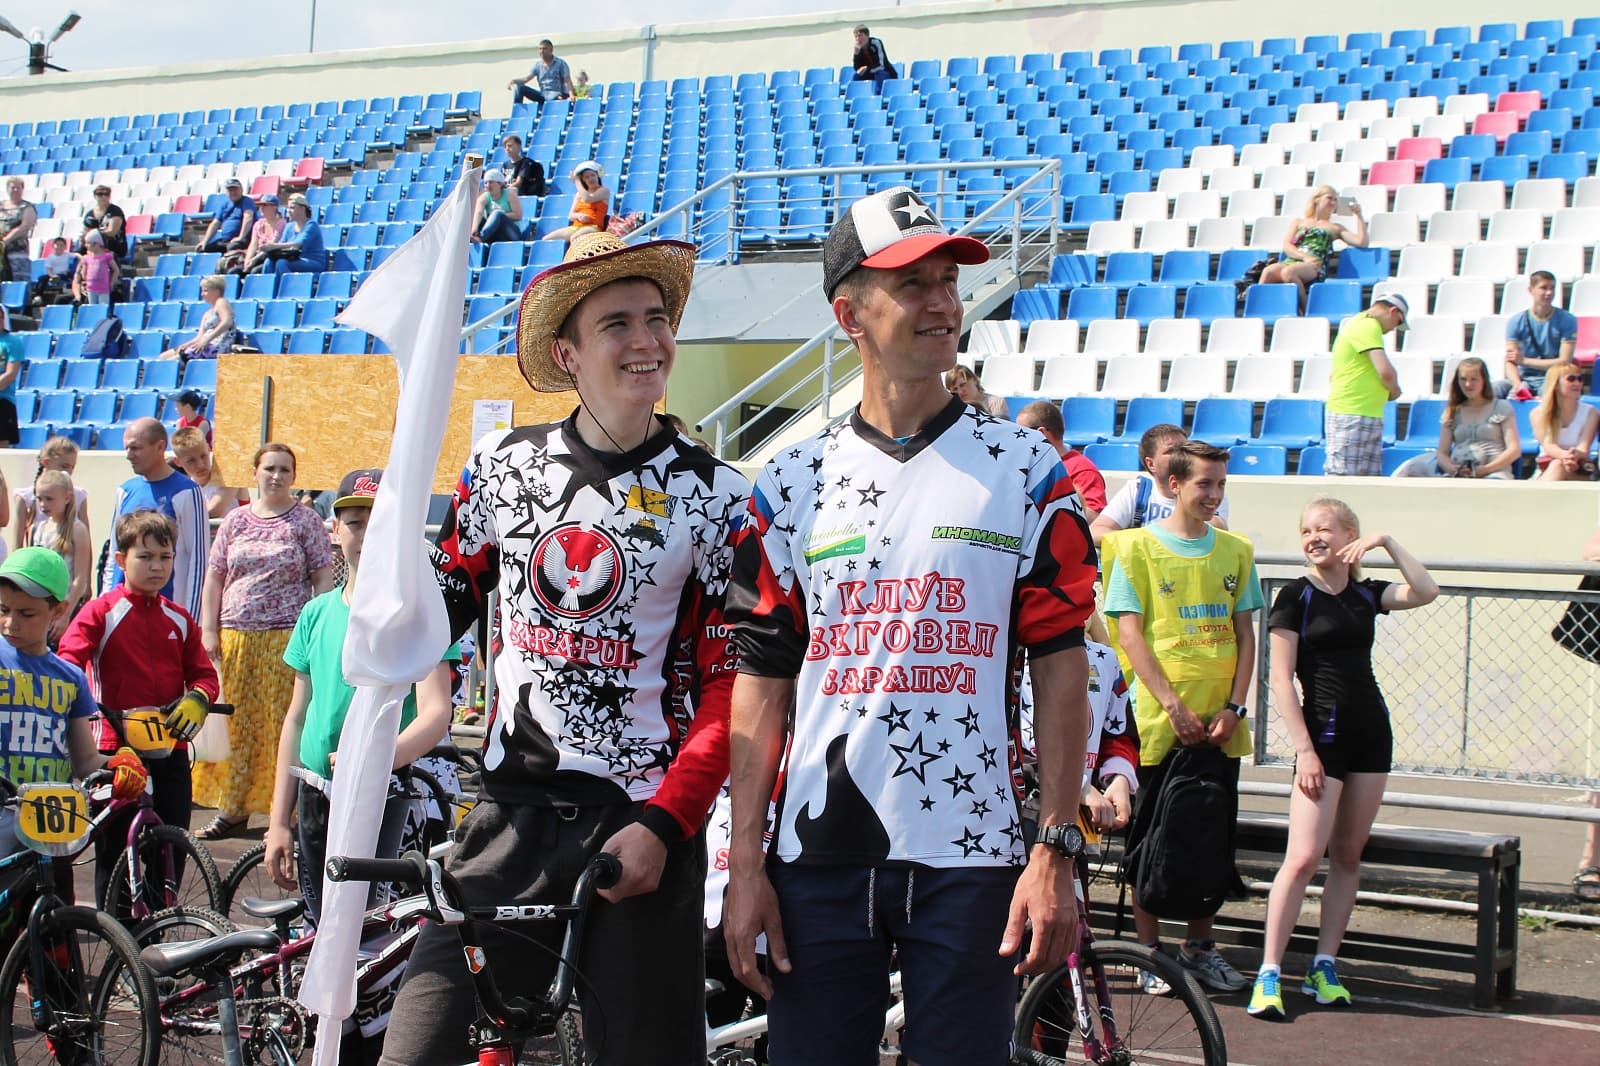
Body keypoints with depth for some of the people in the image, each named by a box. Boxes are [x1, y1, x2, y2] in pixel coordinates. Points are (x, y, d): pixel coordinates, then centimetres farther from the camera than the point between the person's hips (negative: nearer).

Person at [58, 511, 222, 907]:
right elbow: (67, 665, -11)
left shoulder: (178, 619, 12)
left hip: (170, 751, 4)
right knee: (114, 851, 1)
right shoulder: (101, 612, -2)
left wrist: (197, 700, -11)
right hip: (116, 749, -4)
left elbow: (204, 673, 11)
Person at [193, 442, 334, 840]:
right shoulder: (236, 521, 12)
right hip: (235, 636, 3)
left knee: (283, 722, -4)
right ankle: (231, 808, 14)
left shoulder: (306, 521, 4)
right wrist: (208, 630, 5)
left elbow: (323, 579, 1)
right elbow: (214, 578, 13)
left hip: (287, 636, -3)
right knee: (234, 723, 5)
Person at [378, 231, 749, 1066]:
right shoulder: (504, 464, 6)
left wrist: (662, 825, -13)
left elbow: (729, 685, -3)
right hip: (512, 810, 2)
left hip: (641, 822, -2)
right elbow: (441, 602, 15)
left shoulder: (714, 495, -1)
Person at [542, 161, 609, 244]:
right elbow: (570, 216, 18)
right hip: (575, 227, 7)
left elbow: (587, 199, -14)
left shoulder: (604, 190, 4)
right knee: (546, 239, -12)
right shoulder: (579, 194, 22)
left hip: (593, 227, -7)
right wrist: (578, 215, -8)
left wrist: (577, 180, -2)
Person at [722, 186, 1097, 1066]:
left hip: (968, 857, -1)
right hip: (818, 856, 1)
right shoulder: (794, 482, 7)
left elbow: (1059, 667, 1)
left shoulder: (1022, 468, 4)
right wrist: (745, 864, 0)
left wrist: (1055, 852, -6)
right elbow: (762, 679, 6)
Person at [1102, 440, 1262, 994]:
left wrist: (1233, 707, -3)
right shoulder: (1138, 545, -2)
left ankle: (1200, 947, 22)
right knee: (1153, 838, 3)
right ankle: (1149, 951, 13)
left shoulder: (1236, 550, 10)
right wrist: (1173, 704, -14)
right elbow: (1130, 633, -7)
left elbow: (1244, 633, 9)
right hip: (1160, 720, -4)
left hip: (1220, 725, 4)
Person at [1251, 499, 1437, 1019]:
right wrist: (1304, 750, -14)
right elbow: (1281, 680, -8)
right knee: (1303, 858, -13)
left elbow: (1426, 592, -6)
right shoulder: (1296, 596, -5)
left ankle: (1323, 968, 14)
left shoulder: (1366, 594, 10)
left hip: (1371, 732, 6)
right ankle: (1269, 975, -11)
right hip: (1323, 734, -6)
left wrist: (1388, 542, -8)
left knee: (1348, 856, 7)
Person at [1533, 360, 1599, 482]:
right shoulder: (1538, 413, 1)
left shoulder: (1590, 413, 1)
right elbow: (1548, 445, -15)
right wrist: (1564, 455, -41)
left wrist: (1575, 455, -41)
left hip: (1579, 473, 0)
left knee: (1558, 466, -35)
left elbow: (1584, 448, -13)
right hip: (1546, 471, 0)